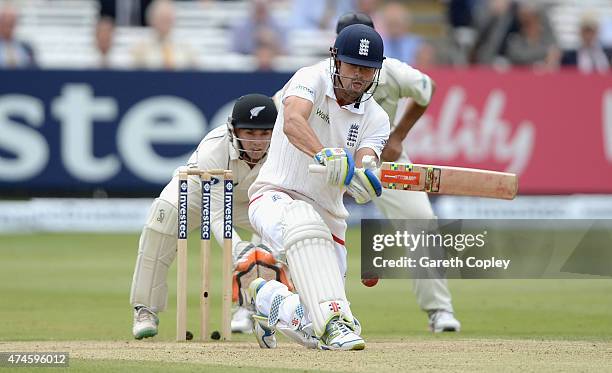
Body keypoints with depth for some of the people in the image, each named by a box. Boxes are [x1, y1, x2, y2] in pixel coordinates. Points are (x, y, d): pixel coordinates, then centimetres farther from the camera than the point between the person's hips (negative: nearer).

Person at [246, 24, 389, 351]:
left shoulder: (375, 118, 3)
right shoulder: (311, 80, -9)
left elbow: (362, 170, -15)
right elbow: (292, 122, -32)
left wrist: (361, 179, -40)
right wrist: (324, 156, -50)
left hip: (327, 218, 5)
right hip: (275, 197, -5)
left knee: (319, 333, -3)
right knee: (303, 220, -43)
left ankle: (267, 299, 28)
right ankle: (334, 320, -48)